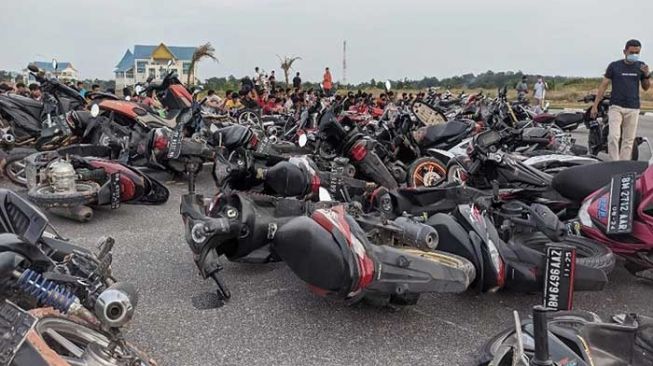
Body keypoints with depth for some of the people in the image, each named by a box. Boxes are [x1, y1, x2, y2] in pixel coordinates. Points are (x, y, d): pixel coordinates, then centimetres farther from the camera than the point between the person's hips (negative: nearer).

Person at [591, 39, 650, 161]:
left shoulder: (640, 66, 10)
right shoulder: (614, 66, 1)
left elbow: (646, 88, 17)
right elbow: (603, 85, 2)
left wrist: (647, 75, -4)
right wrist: (595, 105, -2)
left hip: (633, 109, 3)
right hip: (616, 107, -3)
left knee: (628, 140, 4)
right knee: (613, 136, -17)